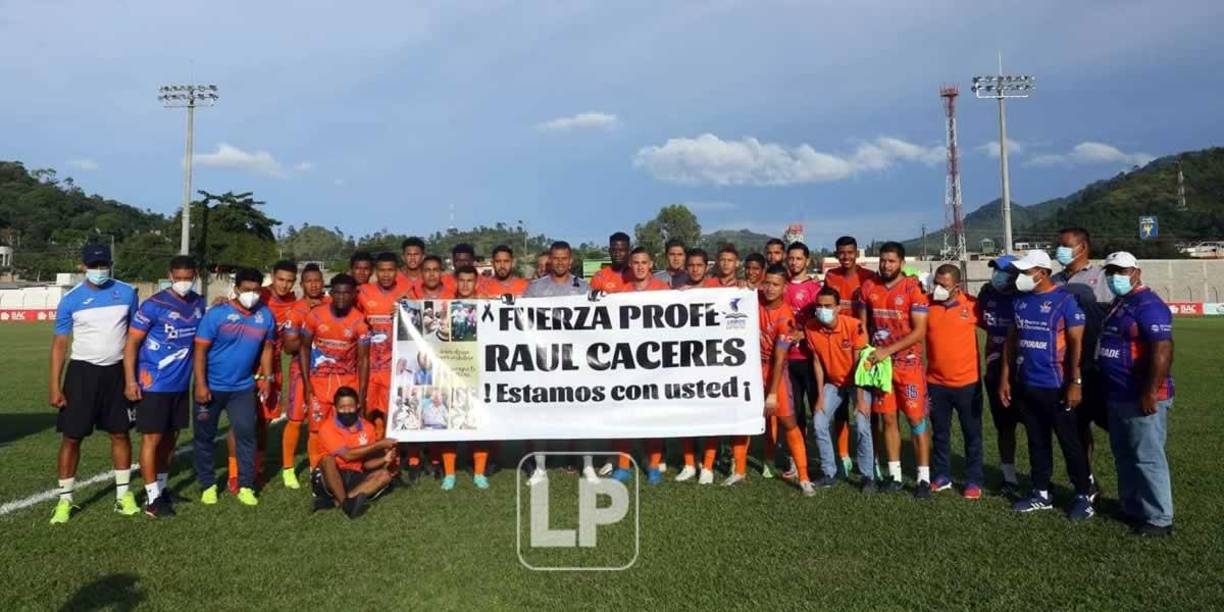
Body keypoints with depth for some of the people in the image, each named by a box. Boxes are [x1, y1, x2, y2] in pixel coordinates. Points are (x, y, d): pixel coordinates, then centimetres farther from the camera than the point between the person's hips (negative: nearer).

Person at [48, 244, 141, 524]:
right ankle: (65, 499, 16)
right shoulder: (71, 300, -5)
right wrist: (55, 386, -8)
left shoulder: (126, 293, -1)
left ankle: (124, 494, 19)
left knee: (120, 433, 8)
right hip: (83, 371, -1)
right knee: (72, 436, 3)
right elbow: (59, 344, -3)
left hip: (118, 371, 1)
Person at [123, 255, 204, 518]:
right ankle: (152, 498, 6)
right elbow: (132, 342, -10)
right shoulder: (154, 305, -13)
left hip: (181, 384, 6)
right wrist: (130, 381, -13)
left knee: (170, 437, 15)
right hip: (154, 384, -6)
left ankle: (161, 486, 30)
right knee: (153, 438, -1)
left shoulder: (200, 304, 5)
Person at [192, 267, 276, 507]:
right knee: (204, 435, 9)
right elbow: (200, 350, -12)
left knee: (246, 433, -1)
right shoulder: (217, 314, -13)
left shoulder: (265, 316, -3)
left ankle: (246, 486, 10)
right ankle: (208, 484, 25)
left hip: (243, 387, 2)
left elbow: (267, 347, 8)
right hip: (212, 386, -2)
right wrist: (201, 384, -16)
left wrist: (267, 377, 5)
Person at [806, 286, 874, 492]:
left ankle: (867, 476, 0)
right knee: (819, 424, -6)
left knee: (862, 426, -17)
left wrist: (860, 399, -20)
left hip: (858, 381, -4)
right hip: (833, 382, 4)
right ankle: (829, 472, 11)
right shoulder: (811, 328, -14)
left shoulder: (854, 326, -24)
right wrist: (820, 396, -6)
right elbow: (817, 362, -5)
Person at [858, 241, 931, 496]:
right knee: (887, 418, 8)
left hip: (908, 362, -4)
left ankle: (924, 477, 9)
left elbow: (919, 331, -14)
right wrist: (866, 352, -2)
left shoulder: (913, 288, -10)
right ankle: (894, 475, 19)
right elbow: (862, 324, 11)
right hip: (879, 362, 4)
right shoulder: (868, 287, 3)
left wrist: (887, 351, -18)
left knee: (916, 418, 0)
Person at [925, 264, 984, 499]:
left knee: (972, 434, 10)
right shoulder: (927, 305, -4)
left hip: (967, 382, -2)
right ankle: (942, 476, 28)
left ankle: (974, 481, 23)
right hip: (936, 382, 2)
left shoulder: (972, 305, -8)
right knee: (939, 433, 14)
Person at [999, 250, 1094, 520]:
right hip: (1026, 386, 6)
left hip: (1056, 387, -6)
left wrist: (1075, 383, -15)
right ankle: (1041, 493, 27)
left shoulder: (1065, 300, -11)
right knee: (1037, 441, 15)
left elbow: (1076, 343, -12)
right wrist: (1005, 378, 11)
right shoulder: (1020, 300, 7)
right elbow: (1011, 340, 12)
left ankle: (1083, 496, 20)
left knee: (1070, 443, 7)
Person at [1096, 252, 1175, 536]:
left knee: (1148, 458, -1)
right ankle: (1132, 509, 28)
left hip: (1141, 399, -10)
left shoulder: (1148, 305, -15)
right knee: (1124, 457, 17)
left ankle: (1159, 519, 9)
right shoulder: (1118, 304, 15)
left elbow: (1162, 350, -23)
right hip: (1118, 396, 10)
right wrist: (1108, 391, 22)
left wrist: (1151, 393, -25)